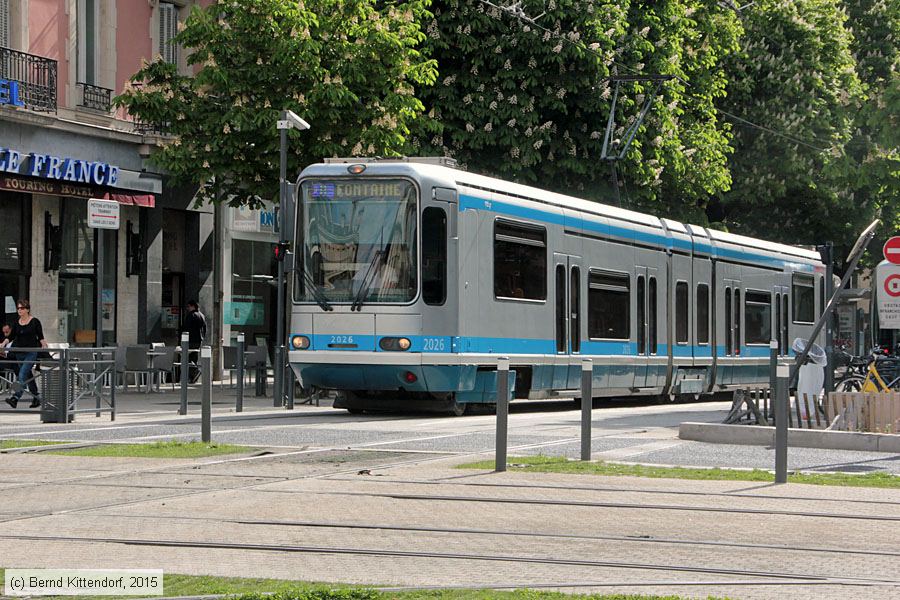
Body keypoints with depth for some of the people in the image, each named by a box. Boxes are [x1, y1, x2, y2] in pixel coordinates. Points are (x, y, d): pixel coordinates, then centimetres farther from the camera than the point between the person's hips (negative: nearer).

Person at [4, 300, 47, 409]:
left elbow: (40, 336, 0)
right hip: (20, 353, 6)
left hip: (31, 352, -6)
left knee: (23, 374, -18)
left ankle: (15, 398, -27)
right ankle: (36, 398, 24)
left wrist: (44, 344, -15)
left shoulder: (35, 322, -4)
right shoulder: (16, 323, 9)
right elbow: (11, 337, 6)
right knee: (28, 376, 12)